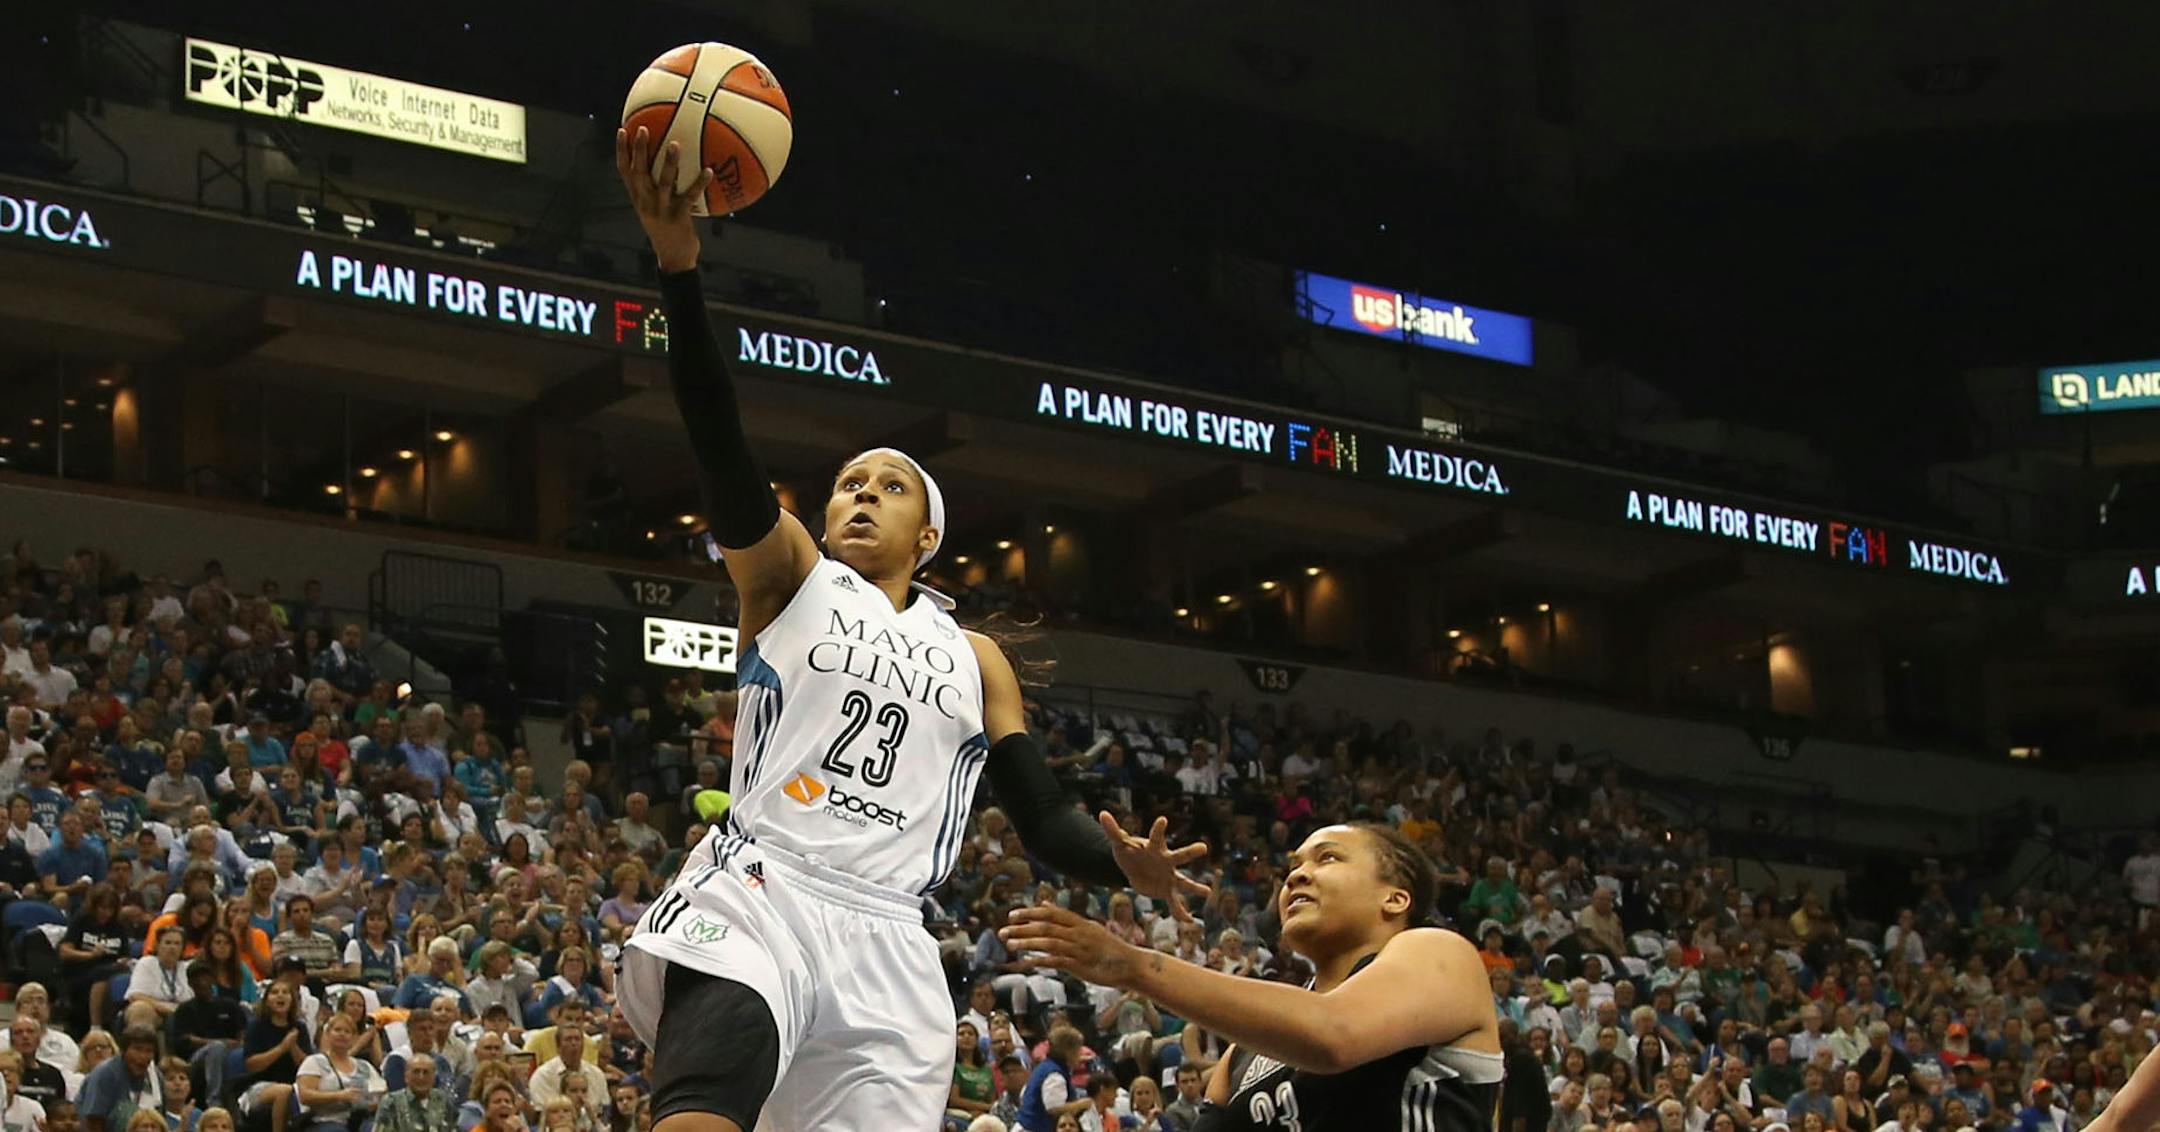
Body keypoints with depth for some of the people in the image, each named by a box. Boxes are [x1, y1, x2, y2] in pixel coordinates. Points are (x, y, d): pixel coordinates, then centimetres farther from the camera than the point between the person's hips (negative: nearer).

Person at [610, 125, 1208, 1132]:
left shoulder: (974, 660, 24)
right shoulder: (789, 579, 16)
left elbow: (1045, 821, 18)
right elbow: (722, 452, -2)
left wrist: (1127, 866, -7)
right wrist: (679, 268, -17)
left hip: (886, 942, 4)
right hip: (756, 893, -4)